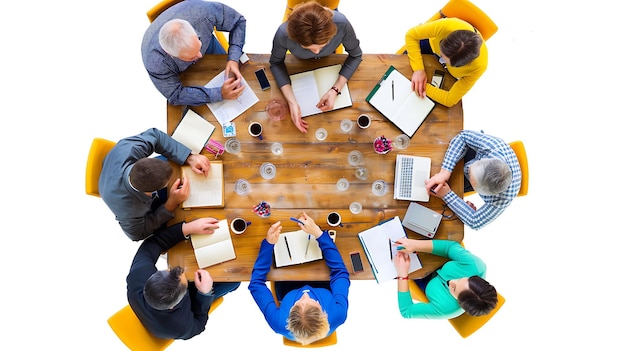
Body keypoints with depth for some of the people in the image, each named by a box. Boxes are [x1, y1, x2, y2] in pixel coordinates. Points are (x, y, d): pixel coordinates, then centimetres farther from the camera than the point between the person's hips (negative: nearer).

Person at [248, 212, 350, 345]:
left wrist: (269, 243, -34)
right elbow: (340, 272, -31)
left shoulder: (279, 323, -44)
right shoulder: (338, 316, -45)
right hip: (325, 294, 0)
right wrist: (318, 233, -33)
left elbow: (256, 283, -29)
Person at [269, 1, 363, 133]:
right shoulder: (283, 34, -46)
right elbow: (276, 63, -25)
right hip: (300, 63, 0)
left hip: (329, 59, 0)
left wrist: (335, 90, -38)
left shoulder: (341, 24, -46)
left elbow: (355, 55, -26)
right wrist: (292, 102, -38)